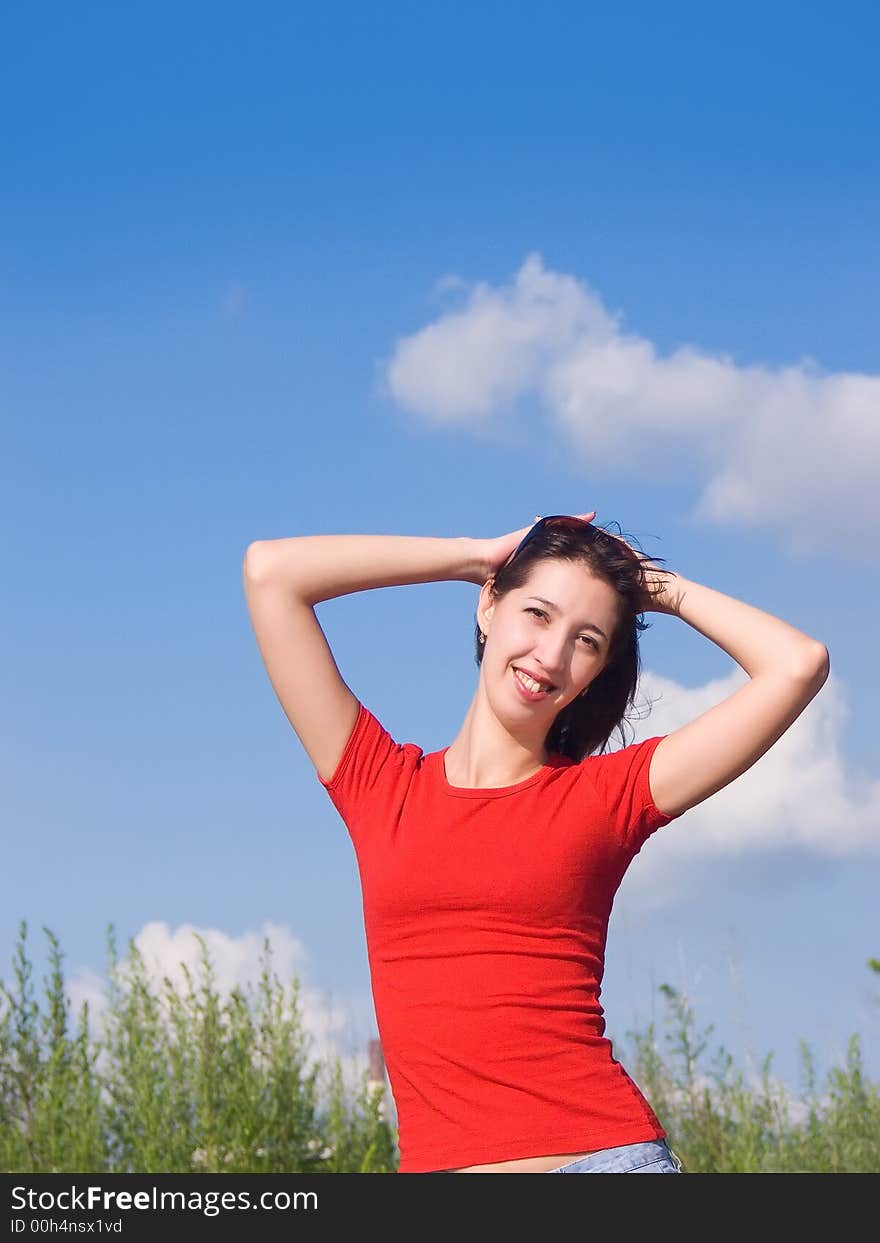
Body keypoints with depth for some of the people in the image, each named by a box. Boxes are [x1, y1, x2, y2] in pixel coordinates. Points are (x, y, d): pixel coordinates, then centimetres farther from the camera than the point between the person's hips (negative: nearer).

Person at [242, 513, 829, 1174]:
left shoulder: (606, 795, 10)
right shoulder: (380, 786, 13)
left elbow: (798, 664, 4)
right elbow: (271, 571, 11)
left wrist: (661, 589, 16)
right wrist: (477, 555, 15)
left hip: (604, 1151, 0)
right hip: (437, 1162, 1)